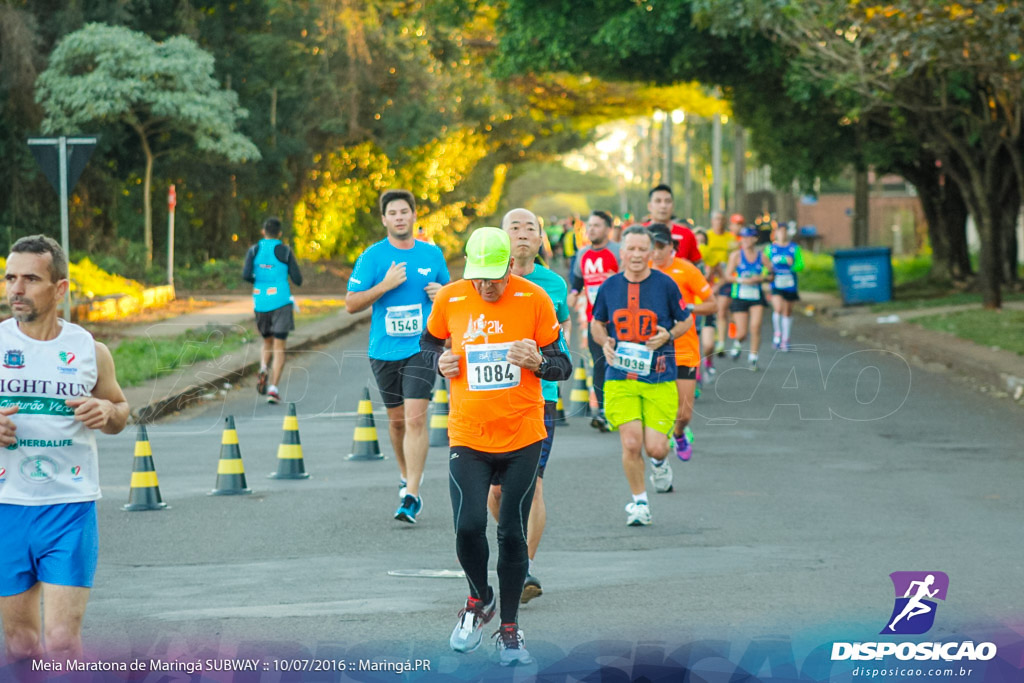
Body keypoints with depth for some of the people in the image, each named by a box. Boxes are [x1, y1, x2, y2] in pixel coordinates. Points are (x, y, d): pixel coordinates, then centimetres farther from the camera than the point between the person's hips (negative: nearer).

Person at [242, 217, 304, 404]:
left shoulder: (254, 250, 2)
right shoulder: (285, 252, -3)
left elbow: (246, 275, -9)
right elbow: (298, 280, -3)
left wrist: (256, 281, 12)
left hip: (261, 303, 2)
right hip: (281, 302, -2)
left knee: (267, 342, 22)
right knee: (279, 348, 1)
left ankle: (263, 369, -6)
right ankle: (273, 388, -10)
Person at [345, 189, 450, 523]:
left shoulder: (433, 254, 6)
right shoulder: (373, 256, -1)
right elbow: (351, 304, -4)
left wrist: (441, 294, -2)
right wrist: (385, 285, -16)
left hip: (422, 347, -1)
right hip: (384, 350, 1)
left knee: (416, 418, -14)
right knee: (397, 419, 13)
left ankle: (411, 495, -14)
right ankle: (406, 476, 38)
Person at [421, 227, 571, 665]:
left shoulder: (534, 299, -6)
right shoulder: (449, 299, -2)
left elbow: (563, 365, 1)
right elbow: (428, 343, 18)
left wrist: (538, 361, -20)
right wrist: (439, 362, -3)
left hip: (523, 436, 0)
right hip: (468, 436, 0)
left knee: (512, 535, 4)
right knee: (468, 526, -14)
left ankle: (509, 628, 21)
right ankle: (479, 599, 17)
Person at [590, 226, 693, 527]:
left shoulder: (665, 284, -2)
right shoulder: (609, 287, 4)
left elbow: (687, 320, 10)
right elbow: (597, 323, 19)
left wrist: (668, 336, -10)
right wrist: (604, 342, -2)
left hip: (659, 380, -1)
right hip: (620, 379, 1)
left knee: (655, 446, -6)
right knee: (631, 443, -10)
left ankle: (659, 462, 33)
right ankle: (639, 502, 11)